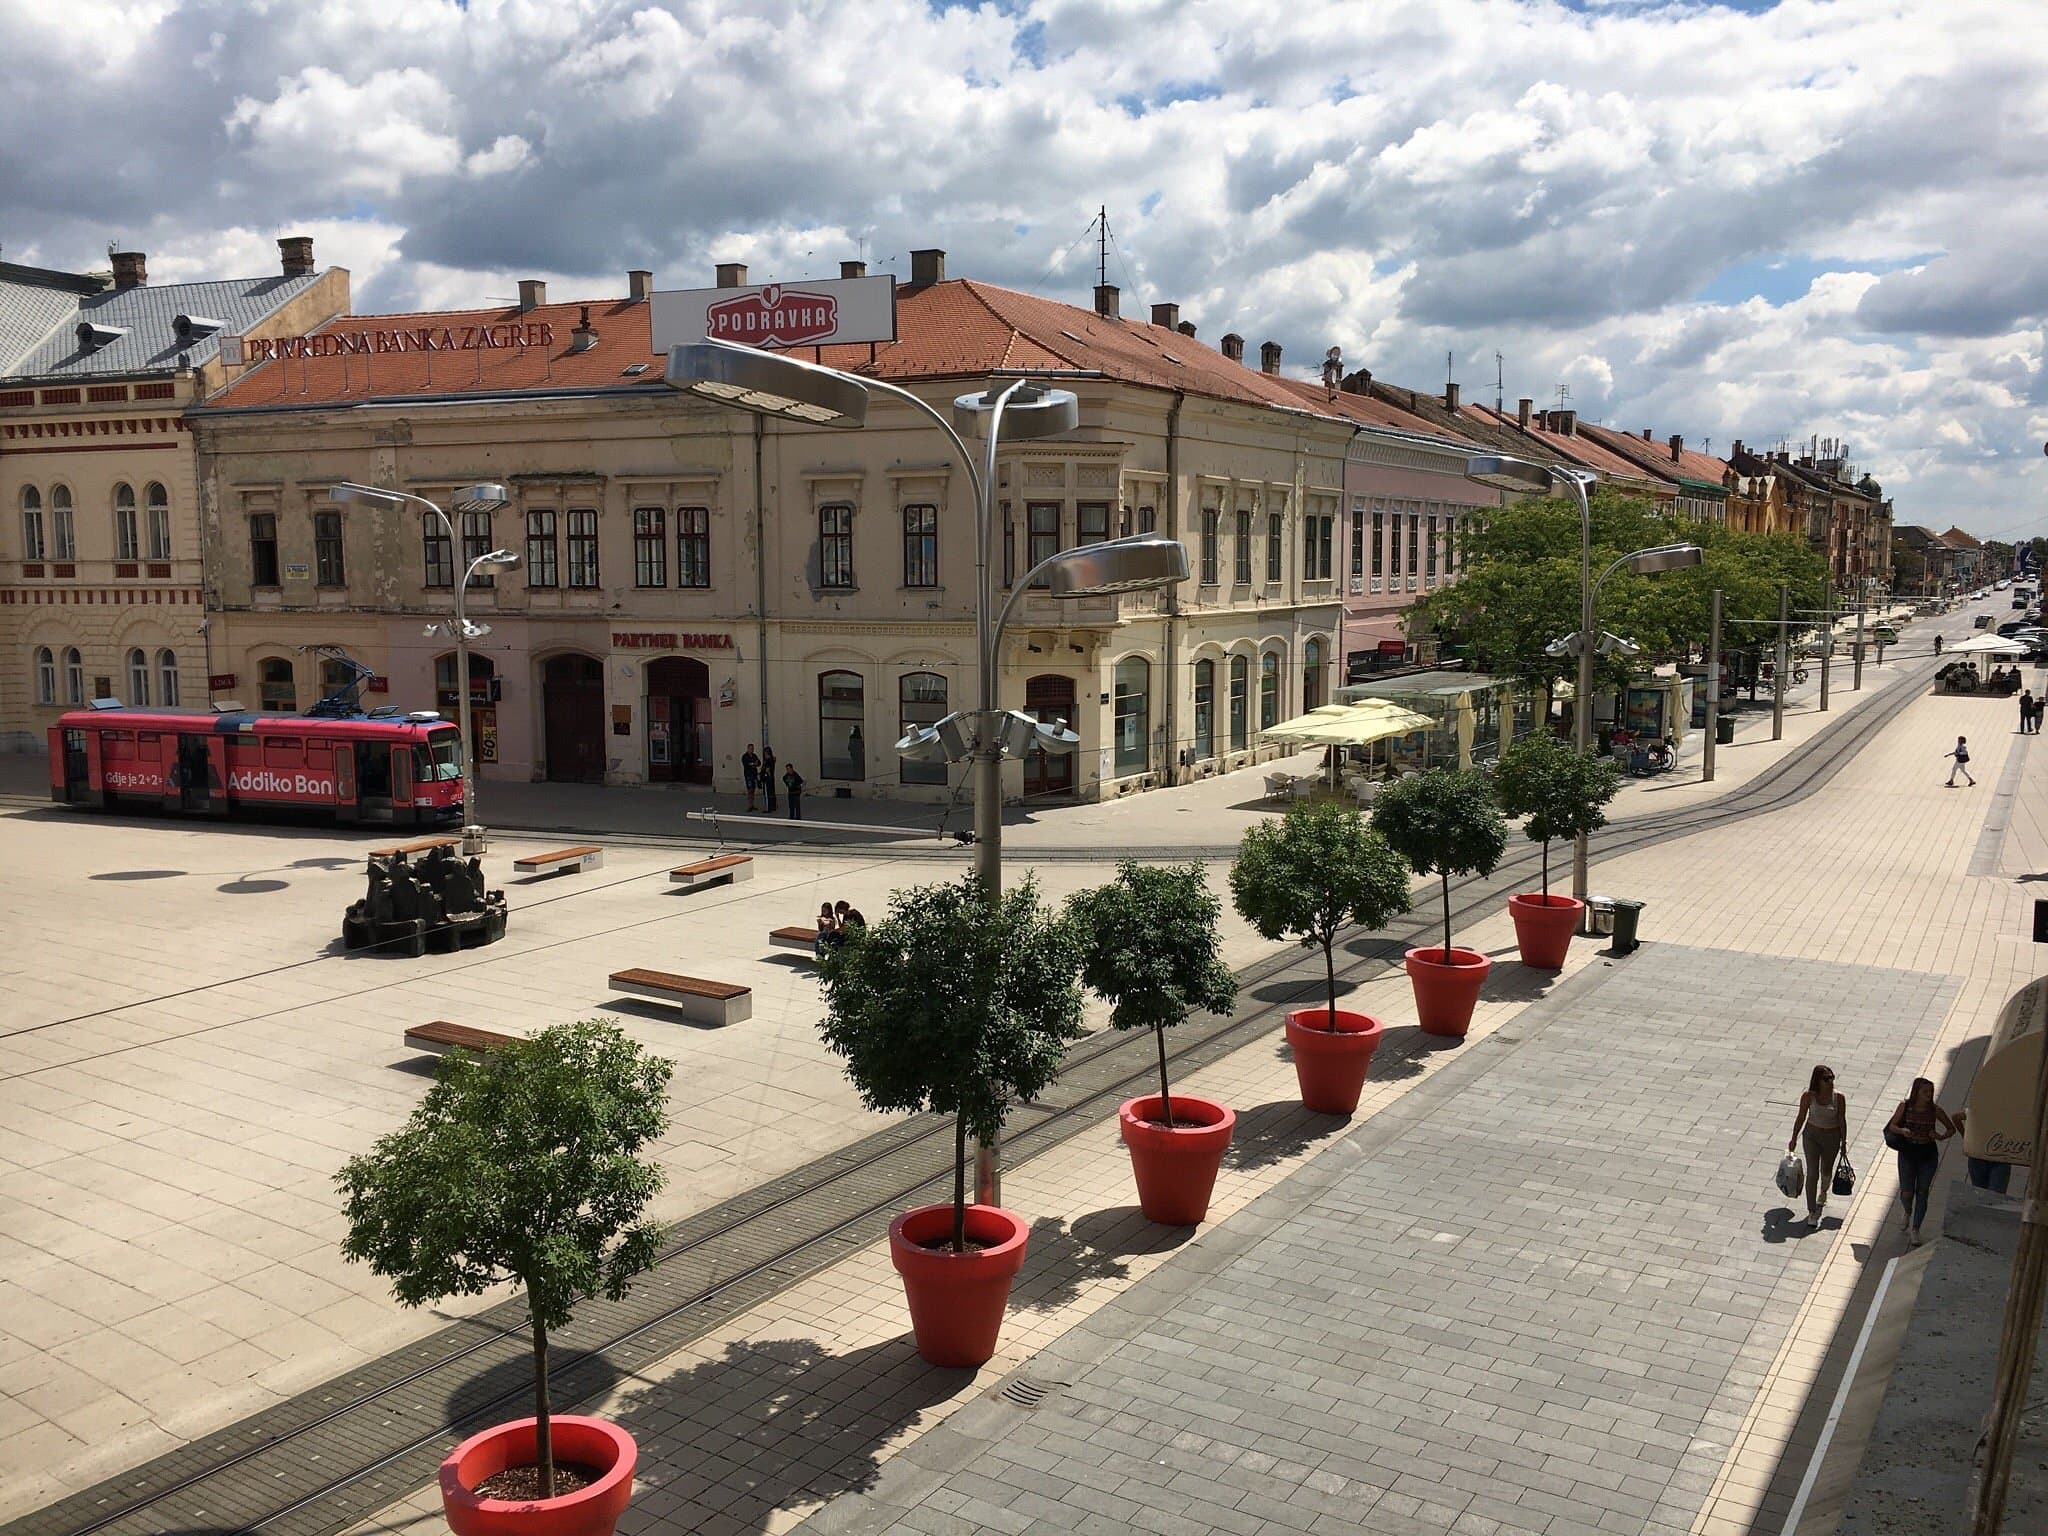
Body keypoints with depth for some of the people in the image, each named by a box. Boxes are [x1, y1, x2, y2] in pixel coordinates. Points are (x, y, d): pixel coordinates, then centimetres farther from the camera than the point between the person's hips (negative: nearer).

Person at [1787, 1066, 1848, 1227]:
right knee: (1812, 1173, -5)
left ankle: (1823, 1193, 53)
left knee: (1826, 1172, 18)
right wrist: (1794, 1139, 4)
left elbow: (1842, 1121, -2)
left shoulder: (1838, 1098, -12)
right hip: (1811, 1136, -1)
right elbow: (1801, 1117, -2)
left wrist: (1844, 1142, 2)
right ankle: (1812, 1212, 1)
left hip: (1832, 1138, 1)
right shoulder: (1808, 1097, -12)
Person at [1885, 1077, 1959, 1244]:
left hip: (1928, 1155, 1)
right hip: (1907, 1153, -1)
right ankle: (1907, 1213, 34)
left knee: (1922, 1193, 2)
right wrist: (1902, 1130, -22)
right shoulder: (1905, 1106, -8)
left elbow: (1951, 1129, 5)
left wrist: (1941, 1137, -15)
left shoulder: (1935, 1110, -7)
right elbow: (1892, 1126, 0)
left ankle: (1915, 1229, 15)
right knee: (1907, 1192, -2)